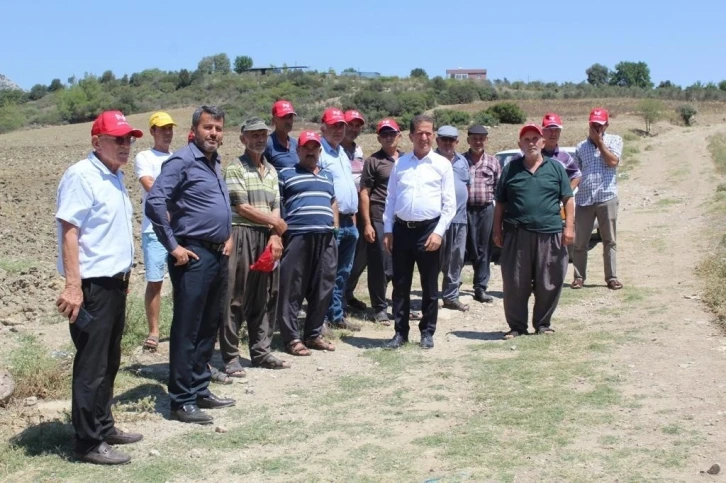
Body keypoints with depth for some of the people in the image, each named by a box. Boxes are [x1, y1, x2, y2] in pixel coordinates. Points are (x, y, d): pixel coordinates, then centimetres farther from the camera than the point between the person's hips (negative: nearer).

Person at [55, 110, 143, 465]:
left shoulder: (114, 177, 14)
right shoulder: (81, 176, -14)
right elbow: (69, 233, -20)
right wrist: (73, 286, -25)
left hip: (115, 283, 9)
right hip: (92, 286, -9)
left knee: (109, 363, 17)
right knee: (91, 366, -3)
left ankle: (103, 427, 28)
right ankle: (88, 443, 6)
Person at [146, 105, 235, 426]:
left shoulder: (215, 163, 16)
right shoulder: (182, 161, -11)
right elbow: (155, 201, -21)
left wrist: (228, 236, 16)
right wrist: (173, 246, -19)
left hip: (218, 255, 9)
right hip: (193, 256, -9)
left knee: (209, 327, 15)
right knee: (186, 330, -3)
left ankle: (200, 389, 25)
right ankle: (182, 400, 3)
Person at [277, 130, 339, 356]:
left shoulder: (327, 175, 22)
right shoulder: (286, 174, 6)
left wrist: (335, 228, 17)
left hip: (326, 239, 5)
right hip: (297, 237, -5)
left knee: (322, 289, 7)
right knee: (292, 290, -3)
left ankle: (314, 334, 18)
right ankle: (292, 337, 3)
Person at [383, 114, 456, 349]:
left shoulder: (442, 164, 0)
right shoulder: (400, 163, 9)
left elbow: (449, 203, -2)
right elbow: (391, 198, 11)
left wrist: (439, 232, -11)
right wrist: (388, 230, 4)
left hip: (429, 229, -2)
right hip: (402, 228, 3)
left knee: (429, 286, 7)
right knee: (400, 285, 7)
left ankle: (427, 332, 18)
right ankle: (400, 332, 17)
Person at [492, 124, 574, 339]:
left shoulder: (555, 167, 10)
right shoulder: (510, 169, 11)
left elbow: (568, 199, 8)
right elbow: (500, 203, 12)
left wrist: (569, 227, -2)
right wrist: (497, 231, 6)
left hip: (549, 235, 0)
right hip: (516, 235, 0)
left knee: (548, 285, 4)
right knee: (515, 285, 1)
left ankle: (543, 324, 19)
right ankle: (517, 326, 12)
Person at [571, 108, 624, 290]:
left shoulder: (614, 140, 8)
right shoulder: (581, 146, 15)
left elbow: (613, 161, -9)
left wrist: (599, 141, -4)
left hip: (607, 198, -2)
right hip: (584, 199, 2)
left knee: (609, 241, 3)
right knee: (580, 241, 3)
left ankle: (611, 278, 8)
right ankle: (579, 277, 11)